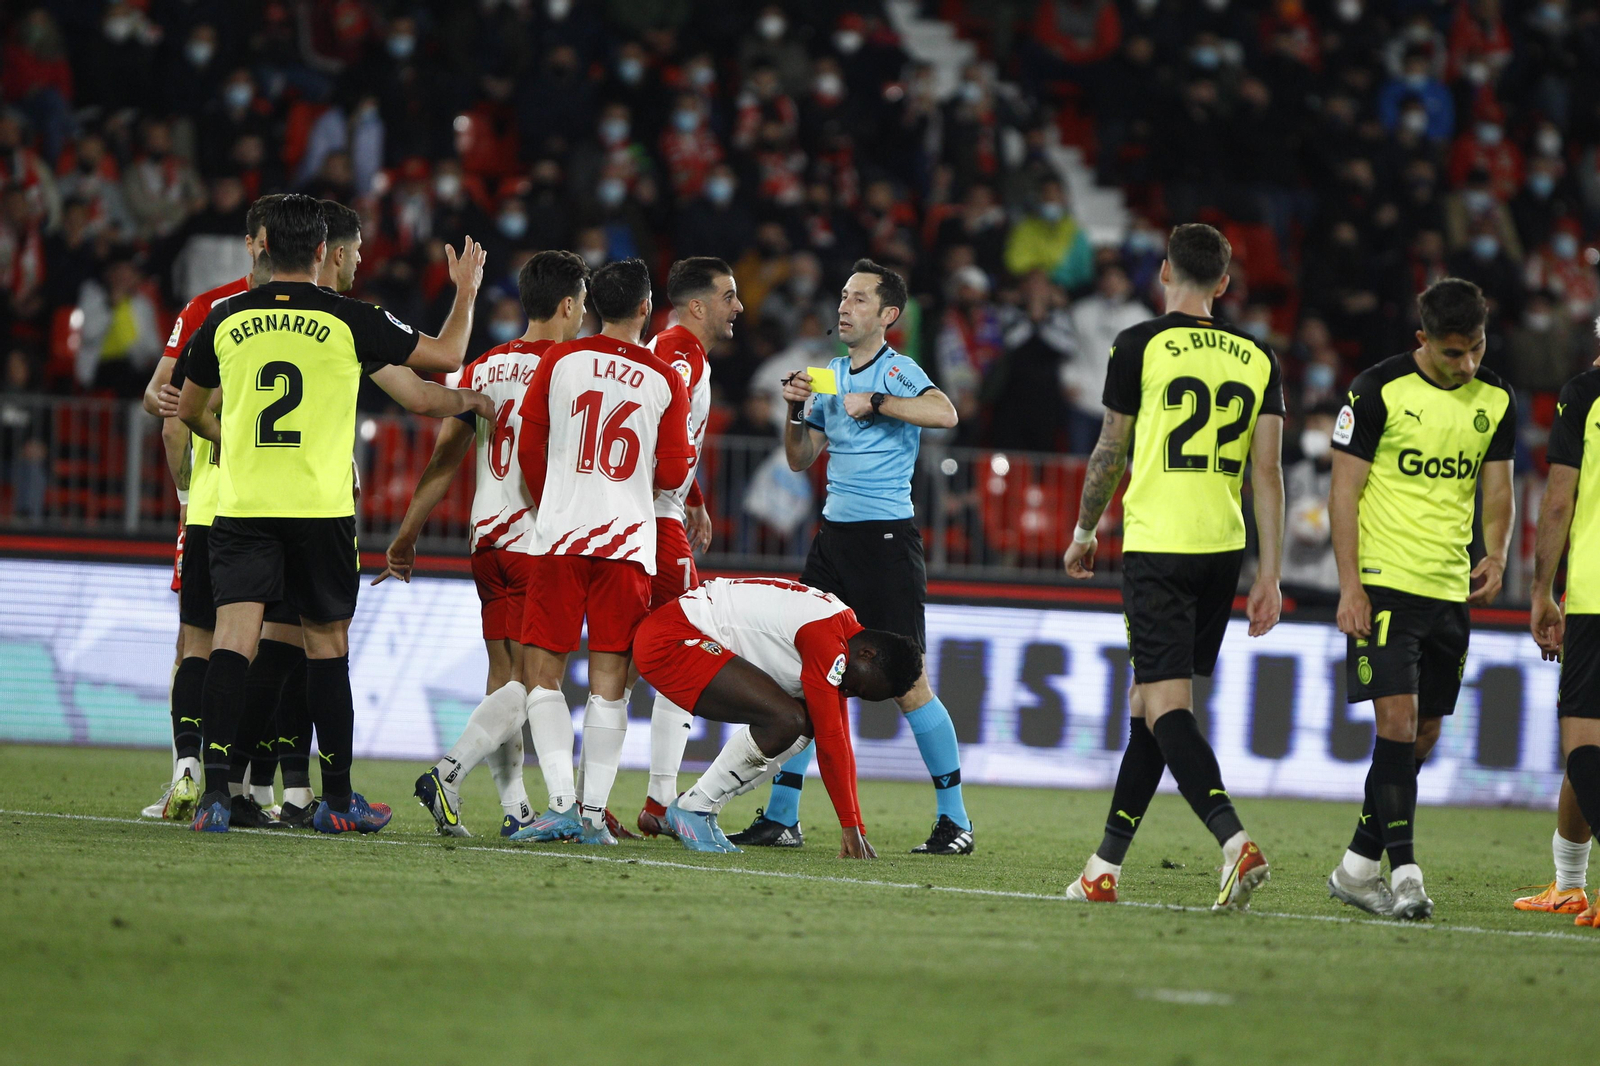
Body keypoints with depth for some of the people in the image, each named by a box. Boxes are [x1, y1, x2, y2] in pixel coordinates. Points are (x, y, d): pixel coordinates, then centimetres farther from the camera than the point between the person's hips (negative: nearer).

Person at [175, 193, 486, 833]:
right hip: (322, 509, -1)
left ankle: (214, 789, -19)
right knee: (327, 645, 10)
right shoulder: (347, 321, -3)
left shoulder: (226, 320, 4)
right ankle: (337, 800, 17)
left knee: (233, 641, -5)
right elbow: (447, 355, 8)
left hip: (242, 508, 1)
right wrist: (466, 291, 25)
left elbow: (188, 413, 20)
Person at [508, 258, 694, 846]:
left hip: (561, 534, -1)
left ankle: (561, 803, -9)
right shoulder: (666, 381, 1)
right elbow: (673, 472, 6)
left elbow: (529, 449, 7)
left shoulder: (560, 361, 1)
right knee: (609, 680, 4)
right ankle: (594, 813, 0)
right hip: (630, 540, 1)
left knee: (542, 672, 4)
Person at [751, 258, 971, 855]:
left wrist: (874, 402, -25)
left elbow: (944, 414, -27)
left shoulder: (897, 371, -7)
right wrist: (795, 410, 2)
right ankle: (781, 817, 6)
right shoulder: (831, 377, 15)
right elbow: (800, 459, 18)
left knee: (907, 682, -8)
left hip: (887, 537, -7)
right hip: (834, 533, 7)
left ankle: (955, 819, 1)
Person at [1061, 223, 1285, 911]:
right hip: (1223, 548, 5)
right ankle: (1107, 865, 19)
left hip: (1157, 546, -5)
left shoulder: (1140, 346, -3)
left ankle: (1234, 839, -31)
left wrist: (1085, 533, 18)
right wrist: (1270, 574, 6)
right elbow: (1267, 472, 5)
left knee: (1167, 706, -10)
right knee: (1150, 701, 15)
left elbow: (1109, 452, 3)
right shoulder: (1257, 358, 8)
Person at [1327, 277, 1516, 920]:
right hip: (1383, 581, -6)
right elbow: (1344, 490, -6)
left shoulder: (1495, 401, 6)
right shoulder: (1379, 390, -8)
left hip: (1450, 591, 6)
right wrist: (1349, 586, -13)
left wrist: (1495, 555, -3)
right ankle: (1404, 872, -16)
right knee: (1397, 720, -15)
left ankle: (1358, 867, 18)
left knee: (1424, 734, 7)